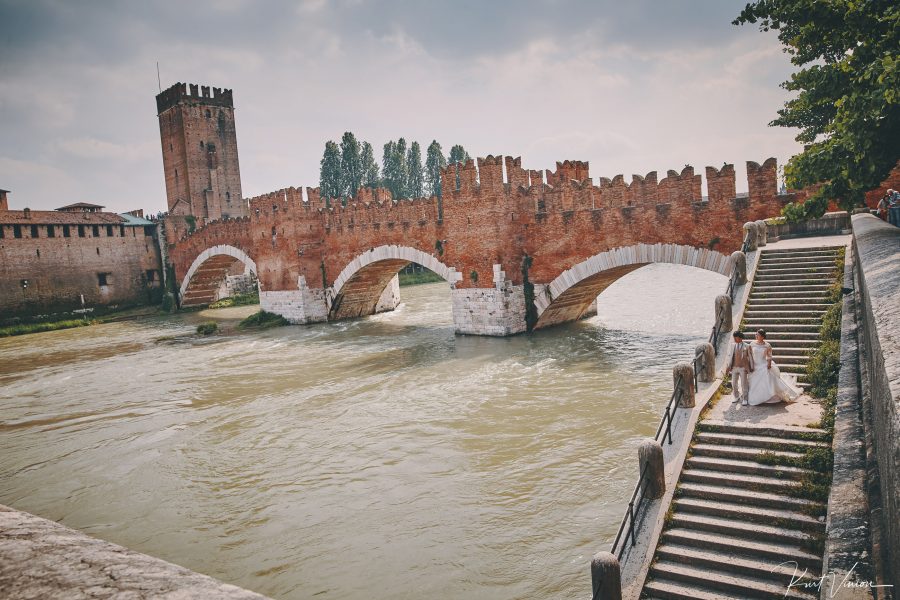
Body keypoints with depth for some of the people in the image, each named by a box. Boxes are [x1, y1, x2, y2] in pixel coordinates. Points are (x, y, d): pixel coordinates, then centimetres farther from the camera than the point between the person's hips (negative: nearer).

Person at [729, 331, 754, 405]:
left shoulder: (747, 346, -5)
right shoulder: (733, 346, 5)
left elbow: (750, 357, -2)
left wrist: (751, 368, -4)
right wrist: (729, 366, 6)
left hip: (743, 368, -4)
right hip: (734, 368, 4)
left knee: (743, 384, 1)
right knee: (734, 384, 9)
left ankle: (744, 399, 14)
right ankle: (737, 397, 28)